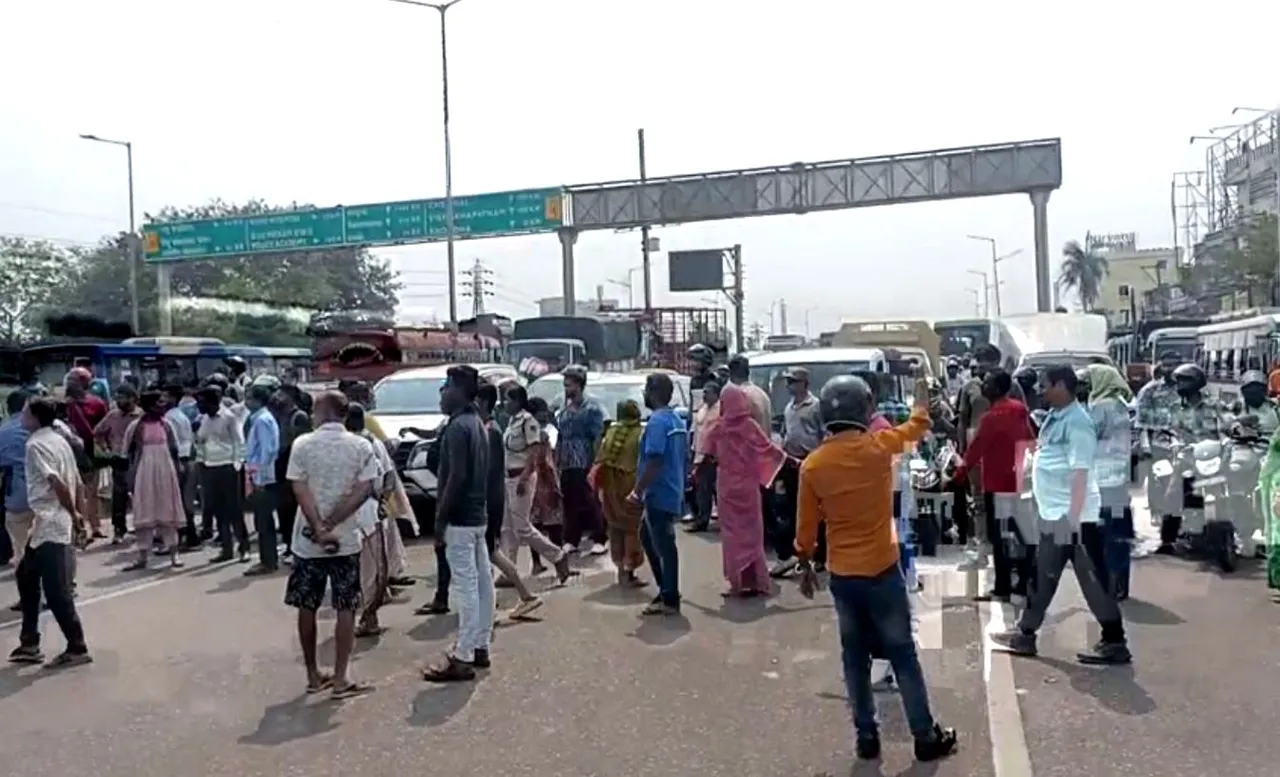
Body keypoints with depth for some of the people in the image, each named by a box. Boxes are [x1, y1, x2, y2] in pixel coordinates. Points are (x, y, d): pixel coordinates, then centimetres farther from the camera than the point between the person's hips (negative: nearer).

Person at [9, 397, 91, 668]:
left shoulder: (35, 445, -14)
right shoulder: (59, 440, 13)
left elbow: (57, 483, -23)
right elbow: (75, 481, 13)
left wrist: (73, 514, -13)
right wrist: (74, 513, 14)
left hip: (47, 525, -10)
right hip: (51, 523, 10)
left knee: (56, 590, -4)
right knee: (26, 577, 18)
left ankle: (77, 648, 2)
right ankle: (29, 644, 24)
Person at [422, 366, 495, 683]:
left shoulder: (458, 426, -16)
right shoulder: (476, 423, 14)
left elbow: (457, 476, -22)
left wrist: (440, 519, -17)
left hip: (460, 518, -10)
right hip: (478, 515, 10)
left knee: (465, 586, -7)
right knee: (482, 581, 12)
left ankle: (463, 658, -3)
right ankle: (480, 647, 22)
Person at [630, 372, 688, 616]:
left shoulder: (657, 421, -17)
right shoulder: (677, 420, 13)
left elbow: (654, 462, -24)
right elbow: (683, 457, 18)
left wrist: (638, 491, -17)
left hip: (659, 494, -10)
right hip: (672, 492, 10)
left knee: (664, 545, -2)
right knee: (647, 537, 20)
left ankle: (670, 600, 6)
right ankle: (666, 590, 24)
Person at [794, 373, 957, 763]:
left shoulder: (812, 465, -6)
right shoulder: (879, 446, -11)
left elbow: (806, 526, 1)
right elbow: (917, 425, 11)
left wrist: (806, 566, 16)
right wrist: (922, 388, 28)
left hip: (841, 575, 2)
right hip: (882, 570, -2)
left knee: (855, 658, 13)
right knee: (903, 655, 9)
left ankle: (866, 736, 20)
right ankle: (926, 736, 19)